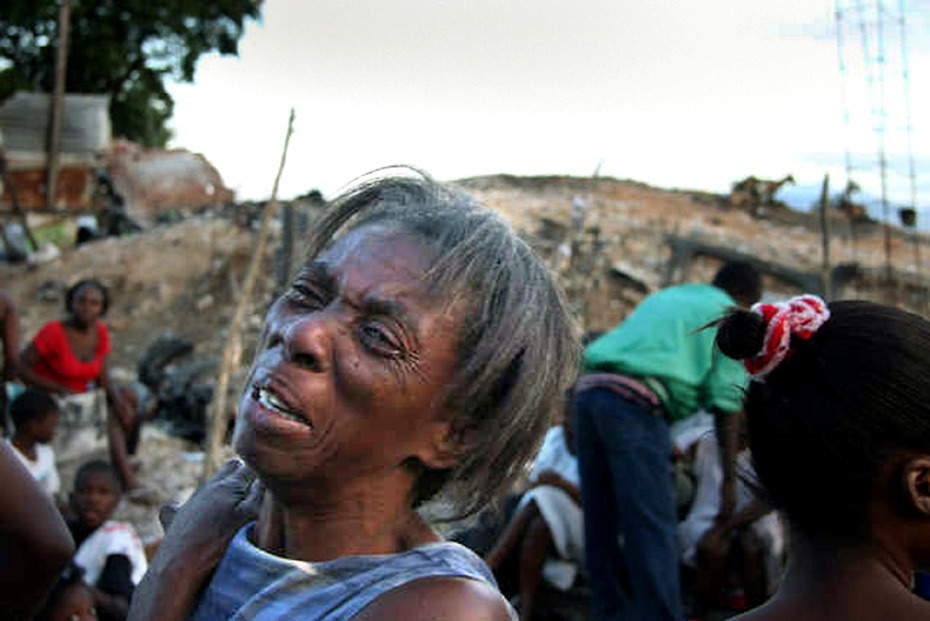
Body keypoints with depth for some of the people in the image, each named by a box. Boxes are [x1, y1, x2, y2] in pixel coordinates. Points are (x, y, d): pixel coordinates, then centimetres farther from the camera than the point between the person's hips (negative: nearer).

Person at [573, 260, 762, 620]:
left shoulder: (665, 297, 33)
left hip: (589, 389, 7)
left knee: (602, 523, 13)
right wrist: (729, 478, 3)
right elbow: (725, 405, 2)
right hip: (635, 401, -7)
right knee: (653, 526, -5)